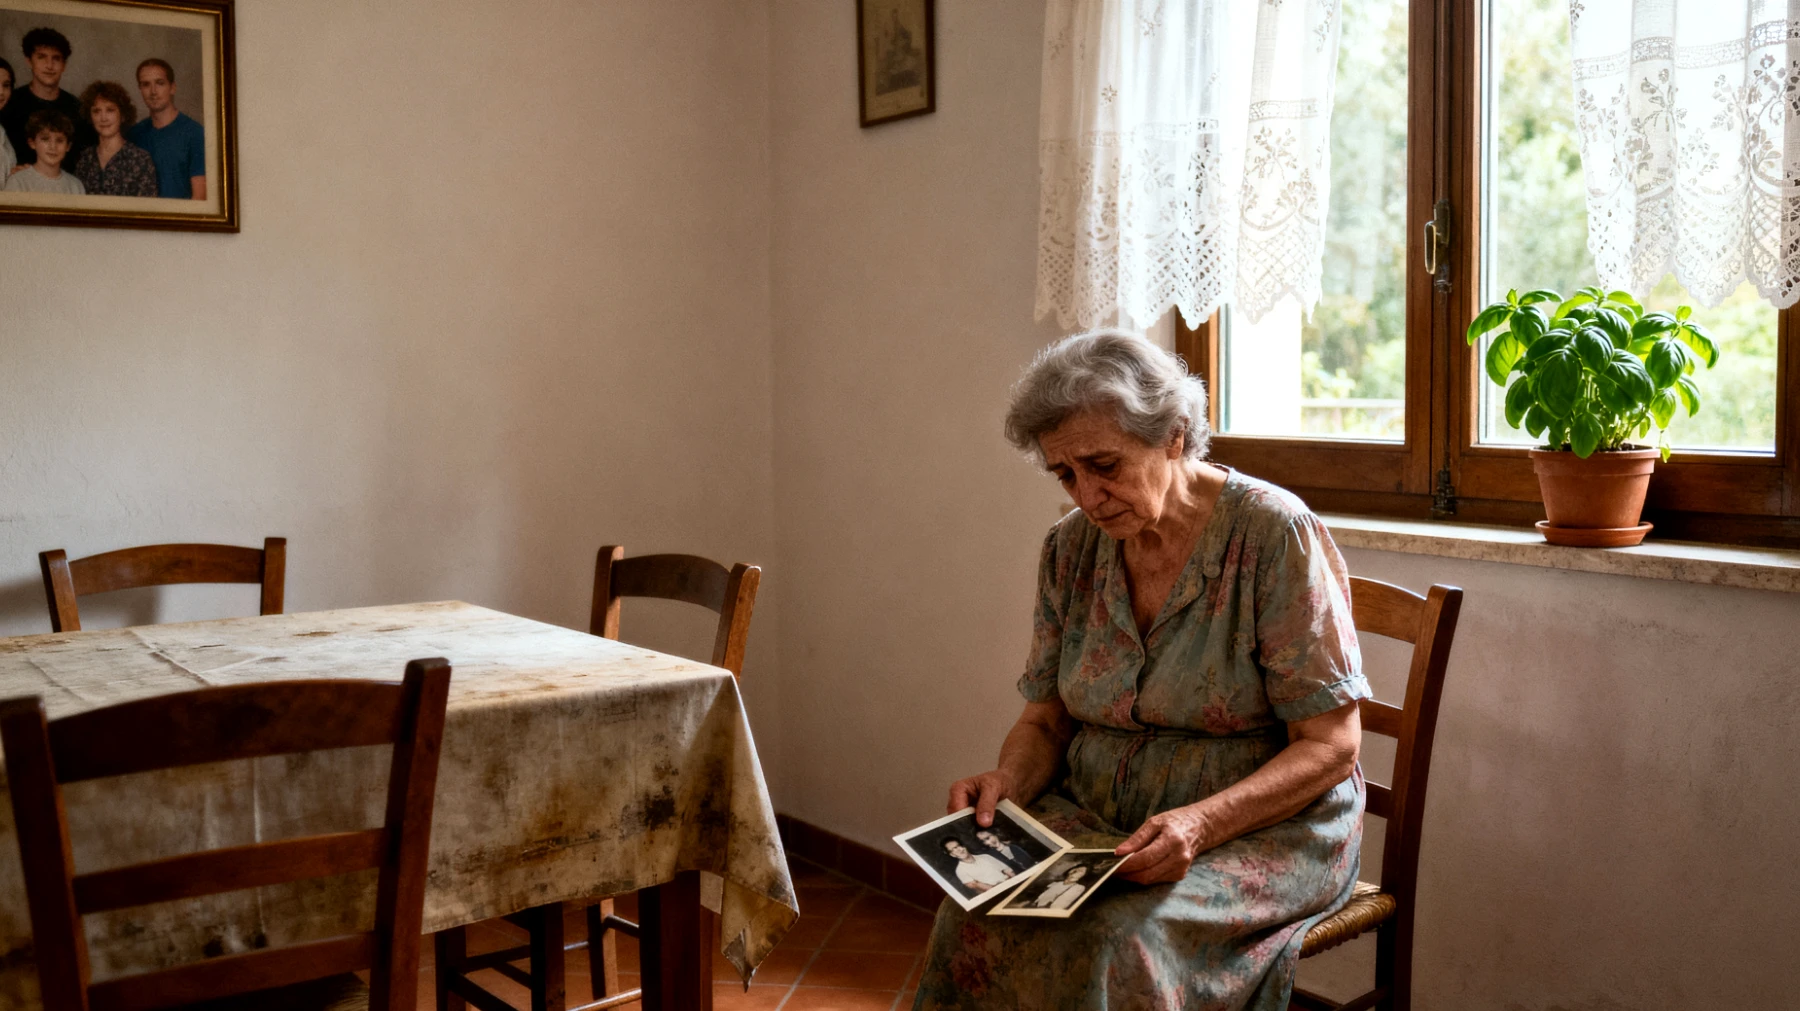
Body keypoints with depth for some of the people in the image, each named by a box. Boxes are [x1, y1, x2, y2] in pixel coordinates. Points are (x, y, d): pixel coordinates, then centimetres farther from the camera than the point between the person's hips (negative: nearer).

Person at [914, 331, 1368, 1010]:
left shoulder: (1274, 534, -12)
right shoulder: (1071, 549, 5)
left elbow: (1330, 744, -12)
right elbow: (1045, 719, 11)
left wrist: (1202, 823, -26)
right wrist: (1010, 781, -12)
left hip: (1260, 825, -4)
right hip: (1095, 819, 4)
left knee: (1115, 943, -33)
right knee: (973, 919, -26)